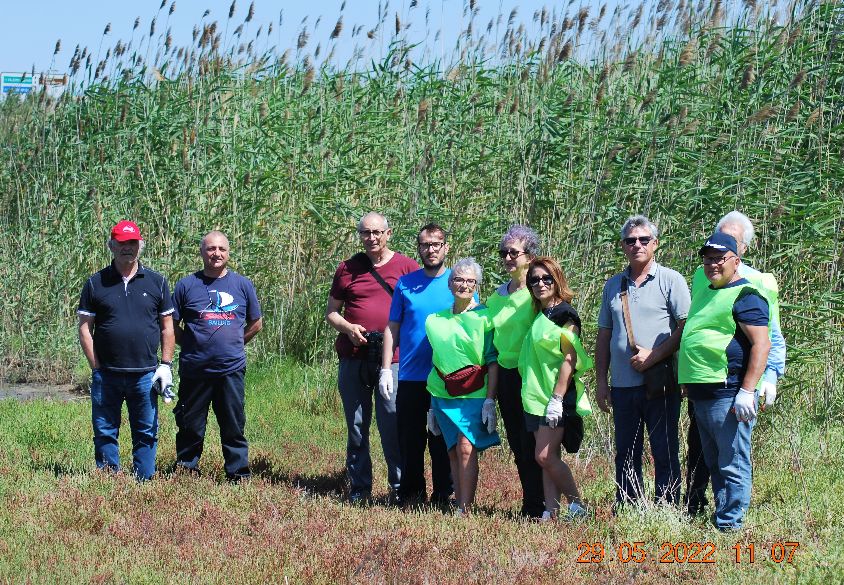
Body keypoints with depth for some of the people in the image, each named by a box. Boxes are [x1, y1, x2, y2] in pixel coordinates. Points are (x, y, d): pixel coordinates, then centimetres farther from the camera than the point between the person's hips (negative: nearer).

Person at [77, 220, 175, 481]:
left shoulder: (156, 282, 8)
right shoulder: (96, 283, 5)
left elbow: (167, 327, 10)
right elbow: (85, 329, 4)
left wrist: (165, 365, 1)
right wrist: (96, 368, -3)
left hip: (145, 374, 0)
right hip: (106, 376, 0)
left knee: (146, 434, 4)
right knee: (105, 433, 3)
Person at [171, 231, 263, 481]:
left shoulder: (242, 285, 7)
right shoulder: (187, 285, 3)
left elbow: (256, 323, 18)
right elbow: (172, 326, 8)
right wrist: (192, 345, 3)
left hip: (231, 369, 1)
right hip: (194, 370, -1)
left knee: (234, 426, 3)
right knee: (190, 426, 7)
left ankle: (239, 475, 9)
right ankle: (186, 470, 19)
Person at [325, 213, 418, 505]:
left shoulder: (407, 267, 5)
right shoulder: (347, 269, 11)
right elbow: (331, 312, 15)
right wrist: (348, 328, -5)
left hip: (392, 359, -2)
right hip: (353, 357, 2)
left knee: (392, 424, -5)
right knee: (356, 425, 5)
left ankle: (399, 487, 4)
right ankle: (359, 489, 11)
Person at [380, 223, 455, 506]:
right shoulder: (405, 284, 6)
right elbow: (392, 328, 8)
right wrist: (385, 369, 0)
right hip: (410, 377, 2)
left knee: (442, 440, 4)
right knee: (410, 440, 6)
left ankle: (443, 494, 13)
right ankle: (412, 493, 15)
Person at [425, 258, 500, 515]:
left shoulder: (484, 317, -1)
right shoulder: (436, 320, 11)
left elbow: (493, 361, -2)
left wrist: (490, 400, -10)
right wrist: (431, 407, 17)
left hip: (474, 395, -4)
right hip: (443, 395, 4)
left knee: (466, 448, -16)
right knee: (453, 452, 4)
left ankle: (465, 509, -15)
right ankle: (458, 503, 10)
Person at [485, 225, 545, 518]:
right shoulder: (497, 296, 13)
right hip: (506, 375, 7)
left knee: (531, 445, -6)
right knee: (517, 444, 10)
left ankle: (534, 507, -1)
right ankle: (531, 502, 18)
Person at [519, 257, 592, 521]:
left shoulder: (565, 314, -7)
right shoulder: (539, 316, 17)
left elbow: (570, 359, -14)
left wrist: (557, 398, -20)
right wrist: (531, 394, 15)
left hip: (558, 397, -8)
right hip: (537, 397, 8)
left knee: (545, 456, -12)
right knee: (549, 458, 5)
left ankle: (576, 504, -3)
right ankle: (551, 511, 5)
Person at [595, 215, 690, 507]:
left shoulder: (670, 280, 0)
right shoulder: (613, 285, 15)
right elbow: (604, 336, 18)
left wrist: (654, 355, -16)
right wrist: (601, 381, 11)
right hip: (622, 385, 5)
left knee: (665, 454, -1)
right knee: (625, 455, 8)